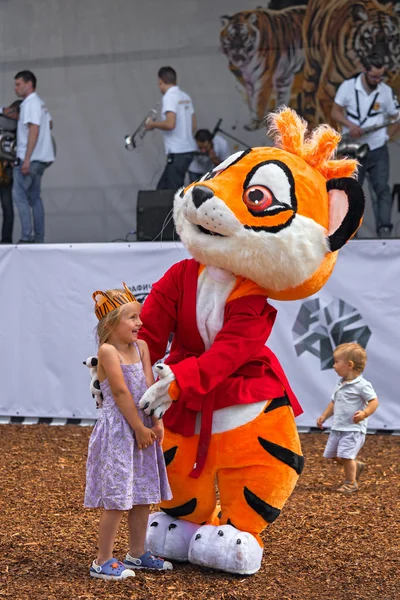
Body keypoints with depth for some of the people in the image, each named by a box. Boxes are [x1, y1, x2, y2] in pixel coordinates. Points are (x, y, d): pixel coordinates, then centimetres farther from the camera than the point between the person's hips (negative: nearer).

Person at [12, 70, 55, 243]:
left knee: (19, 195, -10)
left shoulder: (31, 104, -13)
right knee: (34, 198, 12)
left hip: (30, 158, -10)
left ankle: (26, 236, -16)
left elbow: (34, 131, -20)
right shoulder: (41, 104, 17)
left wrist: (26, 159, -23)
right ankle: (39, 238, 11)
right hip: (41, 158, 10)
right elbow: (49, 124, 29)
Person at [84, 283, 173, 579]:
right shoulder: (108, 350, -15)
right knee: (118, 499, -6)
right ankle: (103, 562, 2)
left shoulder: (141, 347, 6)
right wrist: (140, 429, -15)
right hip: (118, 431, -8)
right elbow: (121, 392, -17)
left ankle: (137, 554, 27)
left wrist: (156, 423, -9)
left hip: (142, 429, 8)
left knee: (143, 495, 14)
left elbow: (150, 387, 1)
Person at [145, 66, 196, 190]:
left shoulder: (169, 97, -12)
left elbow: (170, 124, -24)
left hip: (177, 152, -9)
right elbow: (194, 126, 17)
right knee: (162, 188, 14)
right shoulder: (186, 97, 13)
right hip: (188, 149, 9)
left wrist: (153, 124, -7)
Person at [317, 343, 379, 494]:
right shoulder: (340, 385, 12)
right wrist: (324, 416, 13)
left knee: (345, 455, -14)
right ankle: (357, 466, 32)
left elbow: (374, 401, -15)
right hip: (337, 428, 9)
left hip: (354, 429, -9)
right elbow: (334, 402, 22)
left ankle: (351, 482, 4)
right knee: (333, 454, 11)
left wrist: (364, 413, -29)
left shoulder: (362, 385, -14)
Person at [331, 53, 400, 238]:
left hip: (378, 150, 0)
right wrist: (350, 125, -17)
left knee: (382, 189, -13)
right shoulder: (348, 87, -5)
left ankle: (384, 229, -18)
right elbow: (335, 112, 1)